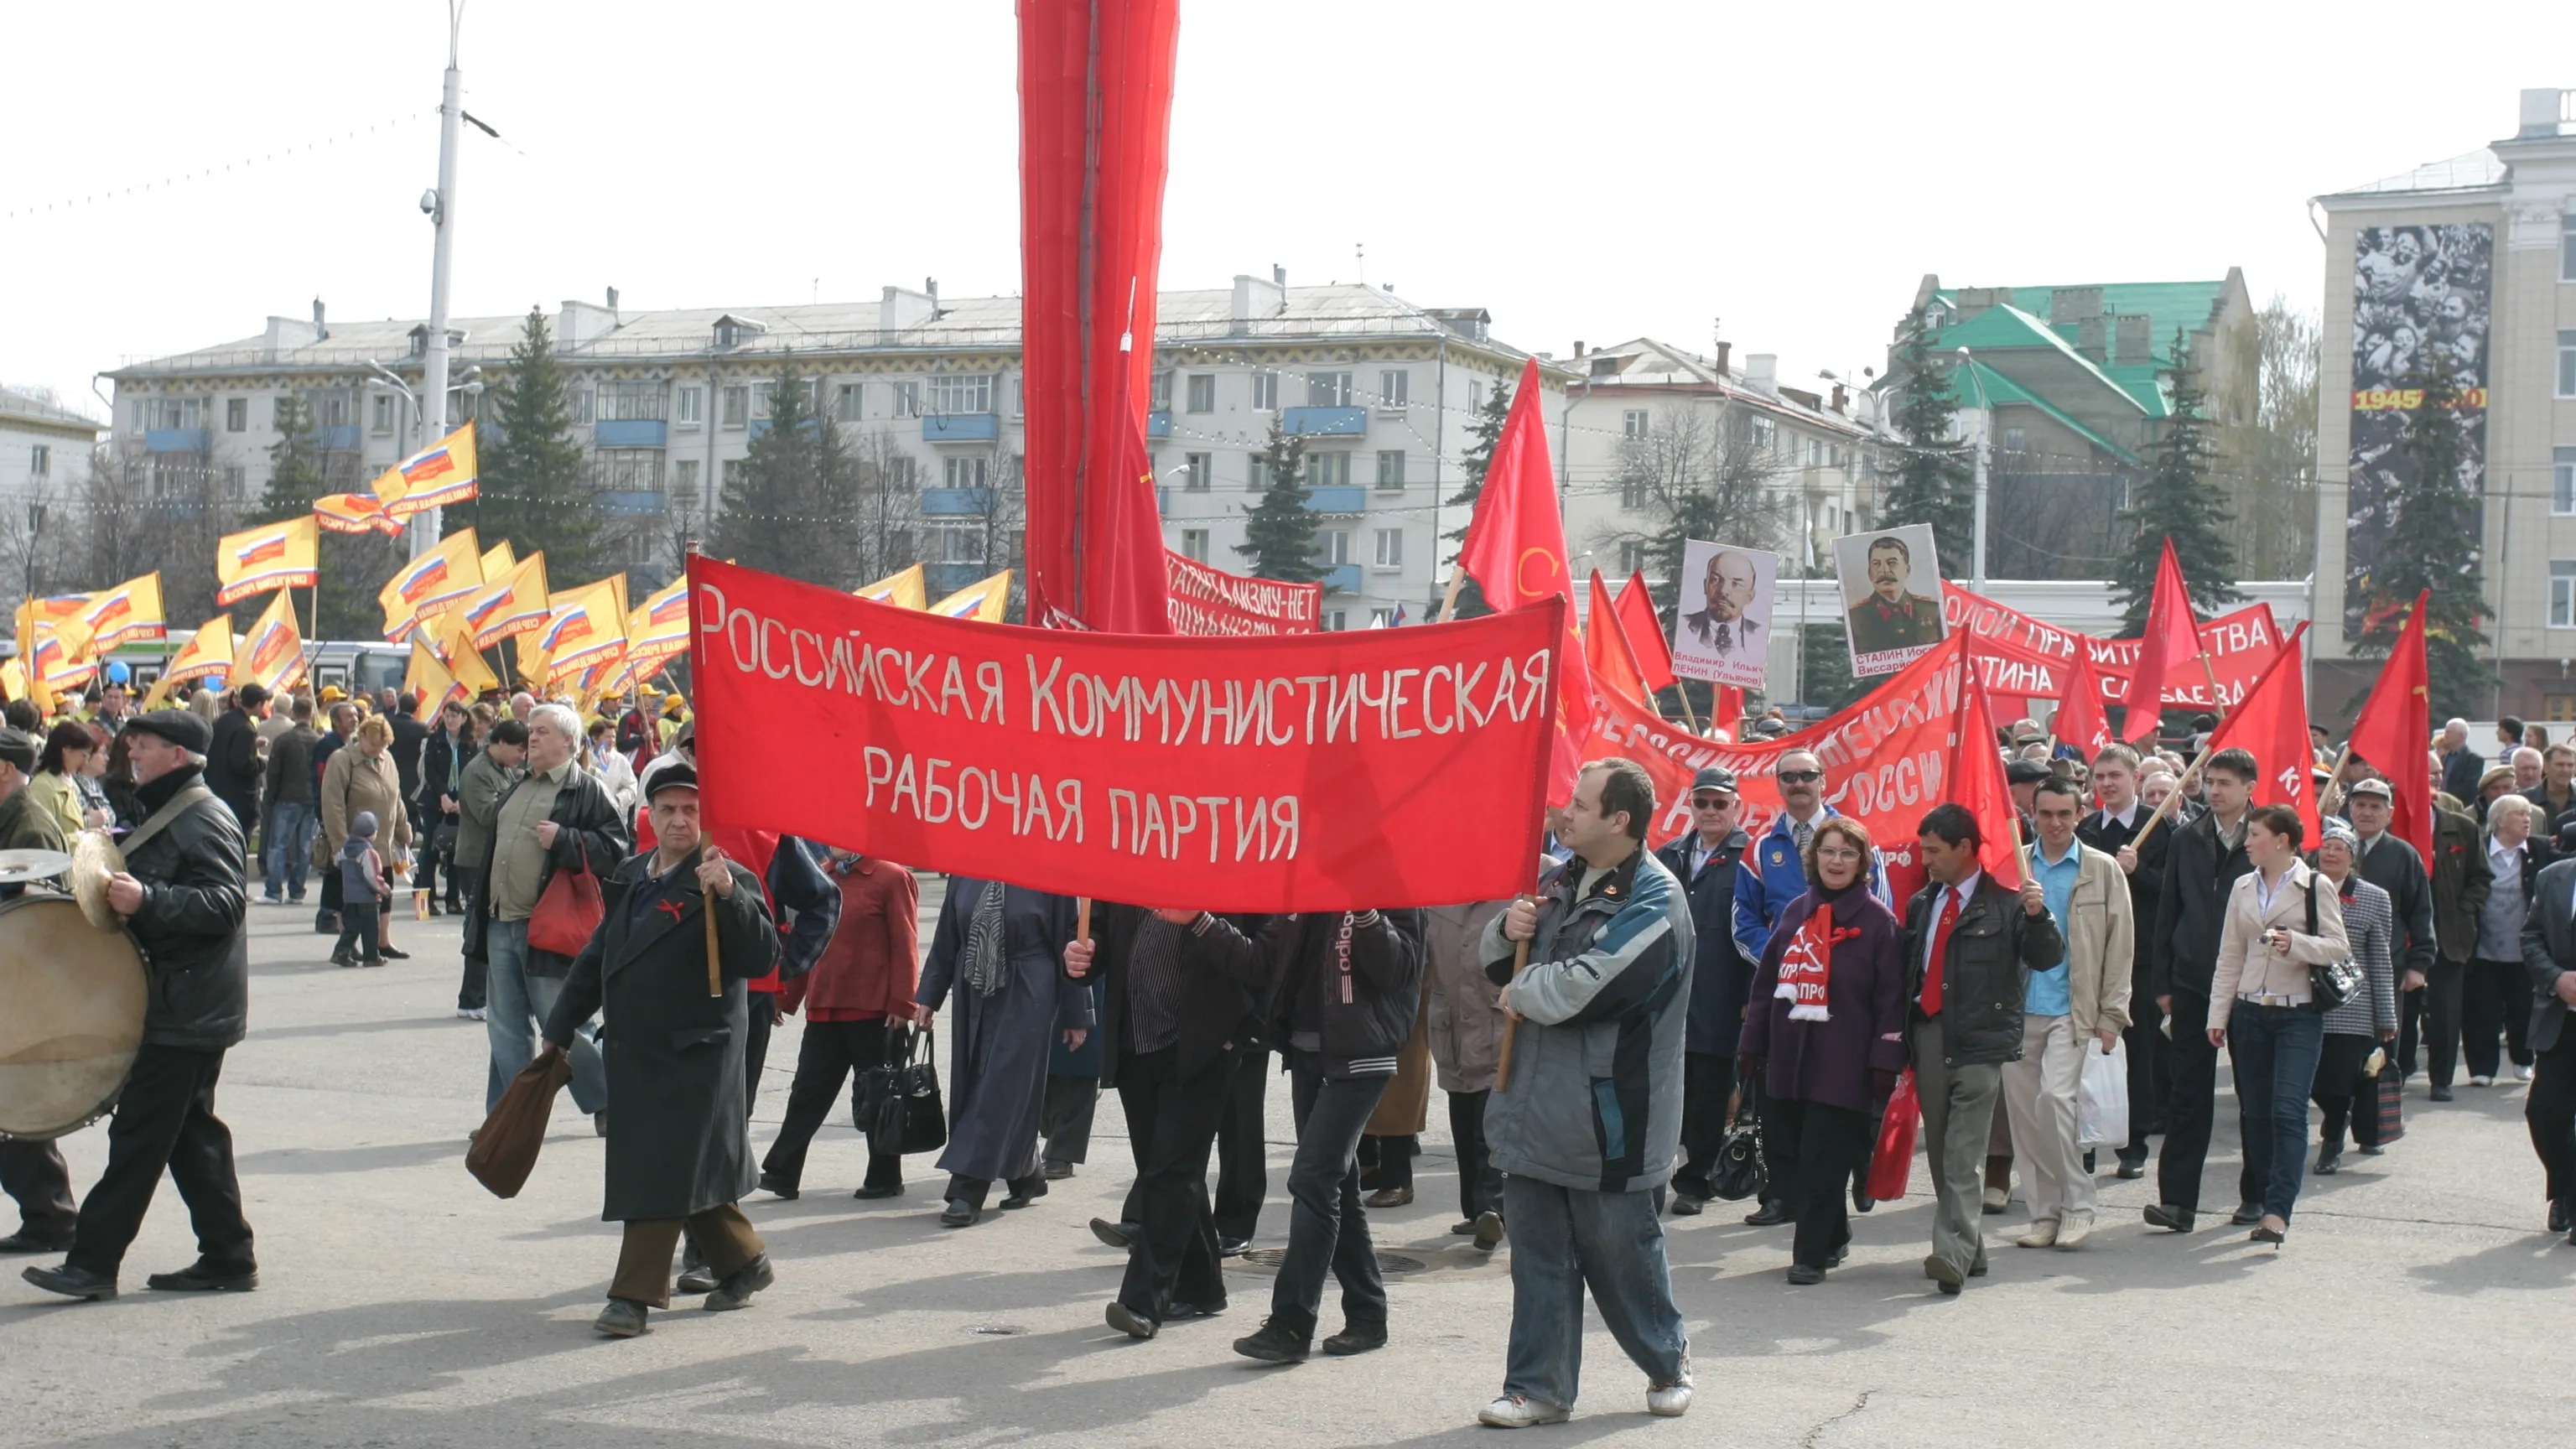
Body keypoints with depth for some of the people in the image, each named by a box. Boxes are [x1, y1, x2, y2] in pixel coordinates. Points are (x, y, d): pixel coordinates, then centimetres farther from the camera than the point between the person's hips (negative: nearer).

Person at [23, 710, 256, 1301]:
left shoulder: (206, 821, -14)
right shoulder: (167, 815, 19)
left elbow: (225, 902, -25)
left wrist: (146, 899, -33)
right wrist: (118, 887, 13)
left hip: (187, 1010, -10)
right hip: (178, 1003, 10)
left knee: (139, 1131, -7)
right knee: (190, 1131, 12)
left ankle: (93, 1261, -4)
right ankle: (227, 1257, 16)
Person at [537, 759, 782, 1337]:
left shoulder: (728, 881, -8)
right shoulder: (630, 877, 14)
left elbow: (762, 959, -20)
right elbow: (595, 958, 23)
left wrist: (728, 896, -30)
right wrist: (561, 1028, 23)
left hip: (694, 1055, -7)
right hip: (635, 1051, 7)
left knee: (661, 1173, -7)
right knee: (689, 1173, 14)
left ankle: (635, 1294, -1)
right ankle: (744, 1262, 30)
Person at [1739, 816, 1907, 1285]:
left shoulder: (1877, 921, -2)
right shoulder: (1796, 912, 12)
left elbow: (1891, 997, -5)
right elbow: (1765, 982, 15)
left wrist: (1885, 1060, -11)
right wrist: (1752, 1043, 13)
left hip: (1842, 1065, -5)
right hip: (1786, 1057, 5)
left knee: (1822, 1159, -5)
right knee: (1782, 1154, 6)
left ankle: (1812, 1254, 6)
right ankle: (1833, 1234, 24)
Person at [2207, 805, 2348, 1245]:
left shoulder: (2316, 887, -3)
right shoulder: (2242, 888, 11)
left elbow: (2340, 948, -4)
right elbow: (2230, 956, 12)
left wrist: (2297, 943, -21)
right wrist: (2218, 1014, 8)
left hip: (2299, 1014, -5)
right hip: (2250, 1011, 5)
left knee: (2288, 1111, -13)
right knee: (2255, 1113, 6)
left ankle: (2277, 1211, -17)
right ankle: (2270, 1197, 16)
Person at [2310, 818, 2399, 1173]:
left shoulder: (2374, 898, 3)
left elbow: (2381, 962, 4)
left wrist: (2387, 1019, 3)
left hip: (2351, 1009, -1)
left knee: (2339, 1083, -6)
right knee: (2315, 1084, 4)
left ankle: (2331, 1144, 16)